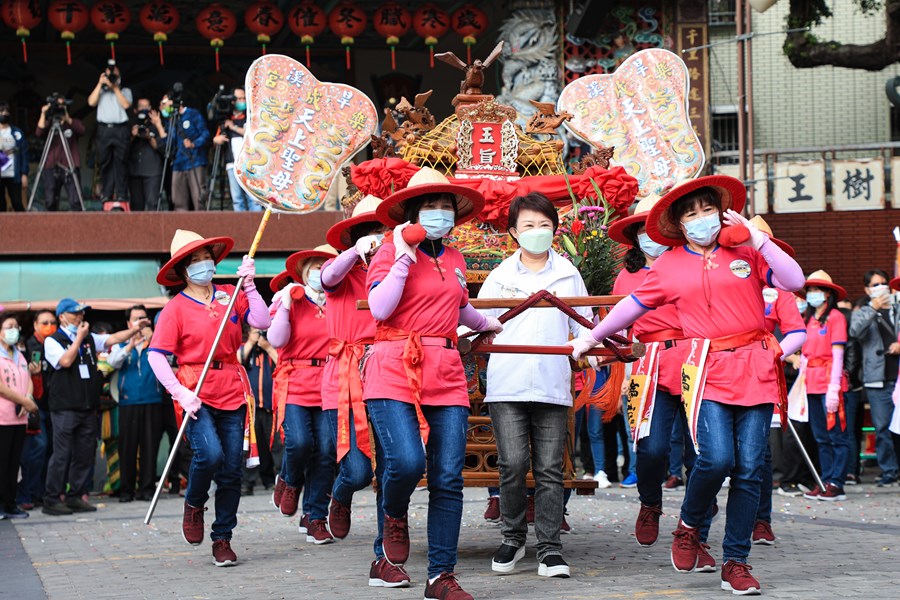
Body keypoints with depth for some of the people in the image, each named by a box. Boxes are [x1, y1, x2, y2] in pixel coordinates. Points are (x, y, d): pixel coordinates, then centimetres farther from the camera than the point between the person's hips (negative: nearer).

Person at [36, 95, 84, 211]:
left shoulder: (74, 123, 13)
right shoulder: (49, 123, 13)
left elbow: (81, 130, -9)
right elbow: (39, 133, -6)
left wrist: (67, 119, -17)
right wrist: (43, 114, -12)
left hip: (70, 167, -1)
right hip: (52, 167, 1)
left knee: (75, 201, -12)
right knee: (50, 202, -6)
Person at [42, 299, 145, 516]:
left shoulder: (89, 339, 16)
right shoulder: (53, 341, -1)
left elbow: (113, 338, 10)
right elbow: (65, 361, -16)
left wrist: (133, 330, -3)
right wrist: (79, 337, -8)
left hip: (88, 407, 6)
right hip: (65, 408, -6)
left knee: (85, 454, 7)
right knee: (62, 454, -8)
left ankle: (76, 496, 14)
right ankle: (51, 500, -3)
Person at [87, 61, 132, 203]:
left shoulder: (125, 91, 18)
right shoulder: (100, 91, 21)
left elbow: (126, 104, -1)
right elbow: (91, 102, 3)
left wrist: (115, 88, -1)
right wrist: (100, 84, 2)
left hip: (120, 129, -1)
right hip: (104, 129, 1)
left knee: (120, 162, -6)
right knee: (105, 163, -3)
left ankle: (121, 194, -7)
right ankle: (106, 194, -2)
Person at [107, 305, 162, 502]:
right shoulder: (121, 344, 12)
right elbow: (113, 362, -6)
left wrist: (151, 340, -23)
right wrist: (130, 346, -21)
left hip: (152, 401, 0)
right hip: (128, 402, 0)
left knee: (150, 446, -1)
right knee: (127, 447, -1)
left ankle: (147, 488, 5)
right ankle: (126, 489, 5)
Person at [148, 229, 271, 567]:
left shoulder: (230, 296, 10)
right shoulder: (176, 308, -1)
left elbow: (262, 322, -1)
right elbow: (156, 355, -5)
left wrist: (249, 285, -5)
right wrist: (180, 393, -16)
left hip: (232, 392, 4)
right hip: (197, 394, -4)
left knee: (232, 470, 3)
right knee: (210, 454, -24)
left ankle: (222, 539, 17)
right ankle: (194, 504, 8)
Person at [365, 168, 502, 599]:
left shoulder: (453, 259, 19)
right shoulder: (391, 252, 1)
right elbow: (379, 309, -14)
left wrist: (488, 324, 55)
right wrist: (405, 257, -12)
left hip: (446, 377, 6)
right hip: (395, 371, -5)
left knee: (448, 478, -1)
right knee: (407, 461, -24)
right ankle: (394, 516, 11)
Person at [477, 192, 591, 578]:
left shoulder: (568, 275, 13)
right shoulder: (500, 276, 11)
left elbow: (583, 325, 12)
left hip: (552, 384, 1)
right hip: (507, 384, 0)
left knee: (549, 469, 0)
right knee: (513, 464, -7)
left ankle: (549, 548, 4)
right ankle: (512, 538, 11)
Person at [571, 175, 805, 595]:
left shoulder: (745, 252, 10)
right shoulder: (669, 266, 10)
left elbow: (794, 281, 0)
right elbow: (633, 305, 20)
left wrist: (758, 238, -3)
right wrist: (591, 339, 25)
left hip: (755, 370, 1)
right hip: (708, 371, -1)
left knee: (749, 470, -1)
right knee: (716, 458, -20)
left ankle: (736, 562, 10)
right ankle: (689, 526, 9)